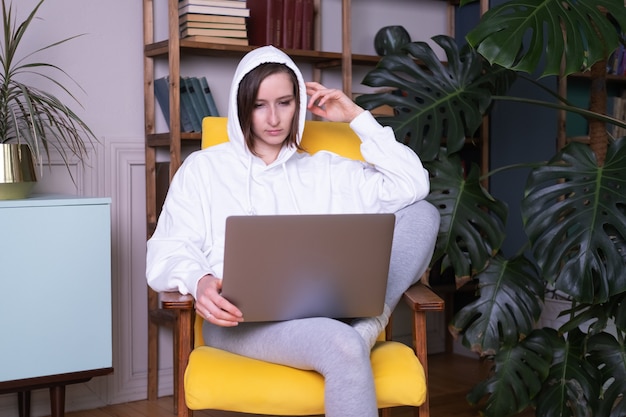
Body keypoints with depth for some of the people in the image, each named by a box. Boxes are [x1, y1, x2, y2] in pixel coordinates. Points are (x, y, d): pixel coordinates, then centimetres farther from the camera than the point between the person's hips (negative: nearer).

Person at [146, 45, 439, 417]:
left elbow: (412, 185, 11)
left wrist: (357, 118, 14)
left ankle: (368, 321, -28)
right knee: (343, 347, -38)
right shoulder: (204, 168, 17)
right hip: (242, 313, -4)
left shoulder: (324, 169, 22)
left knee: (422, 213, -14)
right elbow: (169, 251, 6)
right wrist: (198, 282, -18)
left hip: (326, 305, 4)